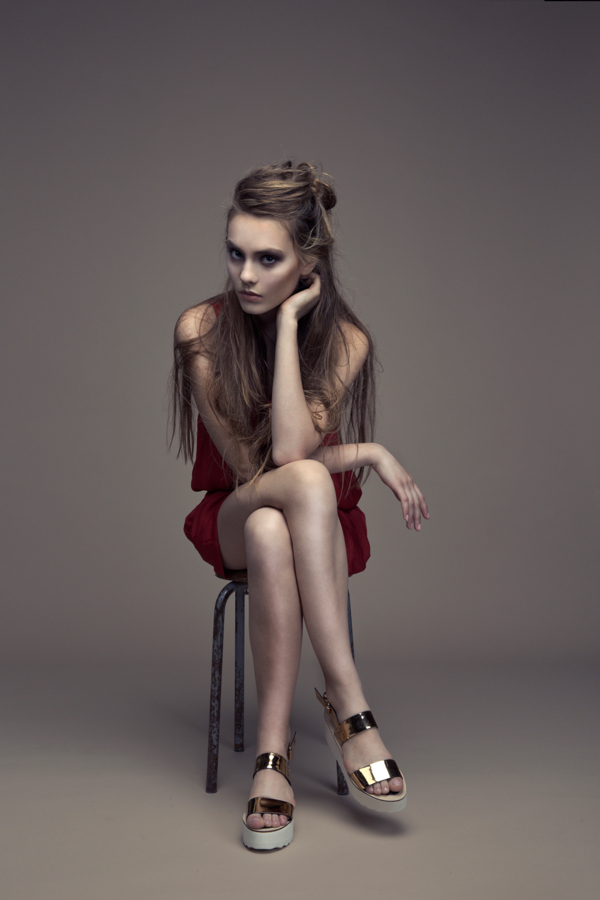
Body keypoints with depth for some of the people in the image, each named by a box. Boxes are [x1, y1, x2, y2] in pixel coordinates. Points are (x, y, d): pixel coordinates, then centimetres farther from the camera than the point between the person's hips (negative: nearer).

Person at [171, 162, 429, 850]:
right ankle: (349, 707, -35)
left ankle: (273, 753, -33)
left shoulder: (346, 341, -11)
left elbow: (290, 448, -27)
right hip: (230, 517, 0)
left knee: (270, 532, -38)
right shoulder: (200, 328, -12)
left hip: (322, 523, 0)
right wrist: (368, 454, -15)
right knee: (307, 482, -36)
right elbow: (246, 465, -14)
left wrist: (288, 322, -25)